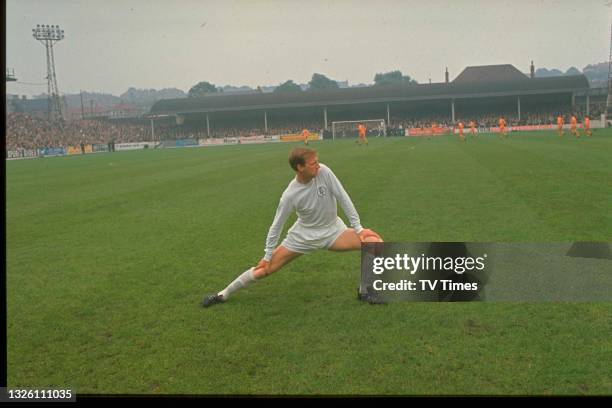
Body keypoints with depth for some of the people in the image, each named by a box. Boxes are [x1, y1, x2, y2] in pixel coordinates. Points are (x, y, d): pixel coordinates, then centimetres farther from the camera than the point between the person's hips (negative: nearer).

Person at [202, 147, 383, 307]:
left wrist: (358, 226, -12)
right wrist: (267, 255, -9)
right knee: (266, 268, -4)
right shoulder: (290, 195, -26)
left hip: (332, 230, 2)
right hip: (304, 235, -2)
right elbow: (277, 225, -15)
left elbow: (342, 197, -13)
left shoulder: (324, 172, -21)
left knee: (376, 242, -18)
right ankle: (223, 294, 15)